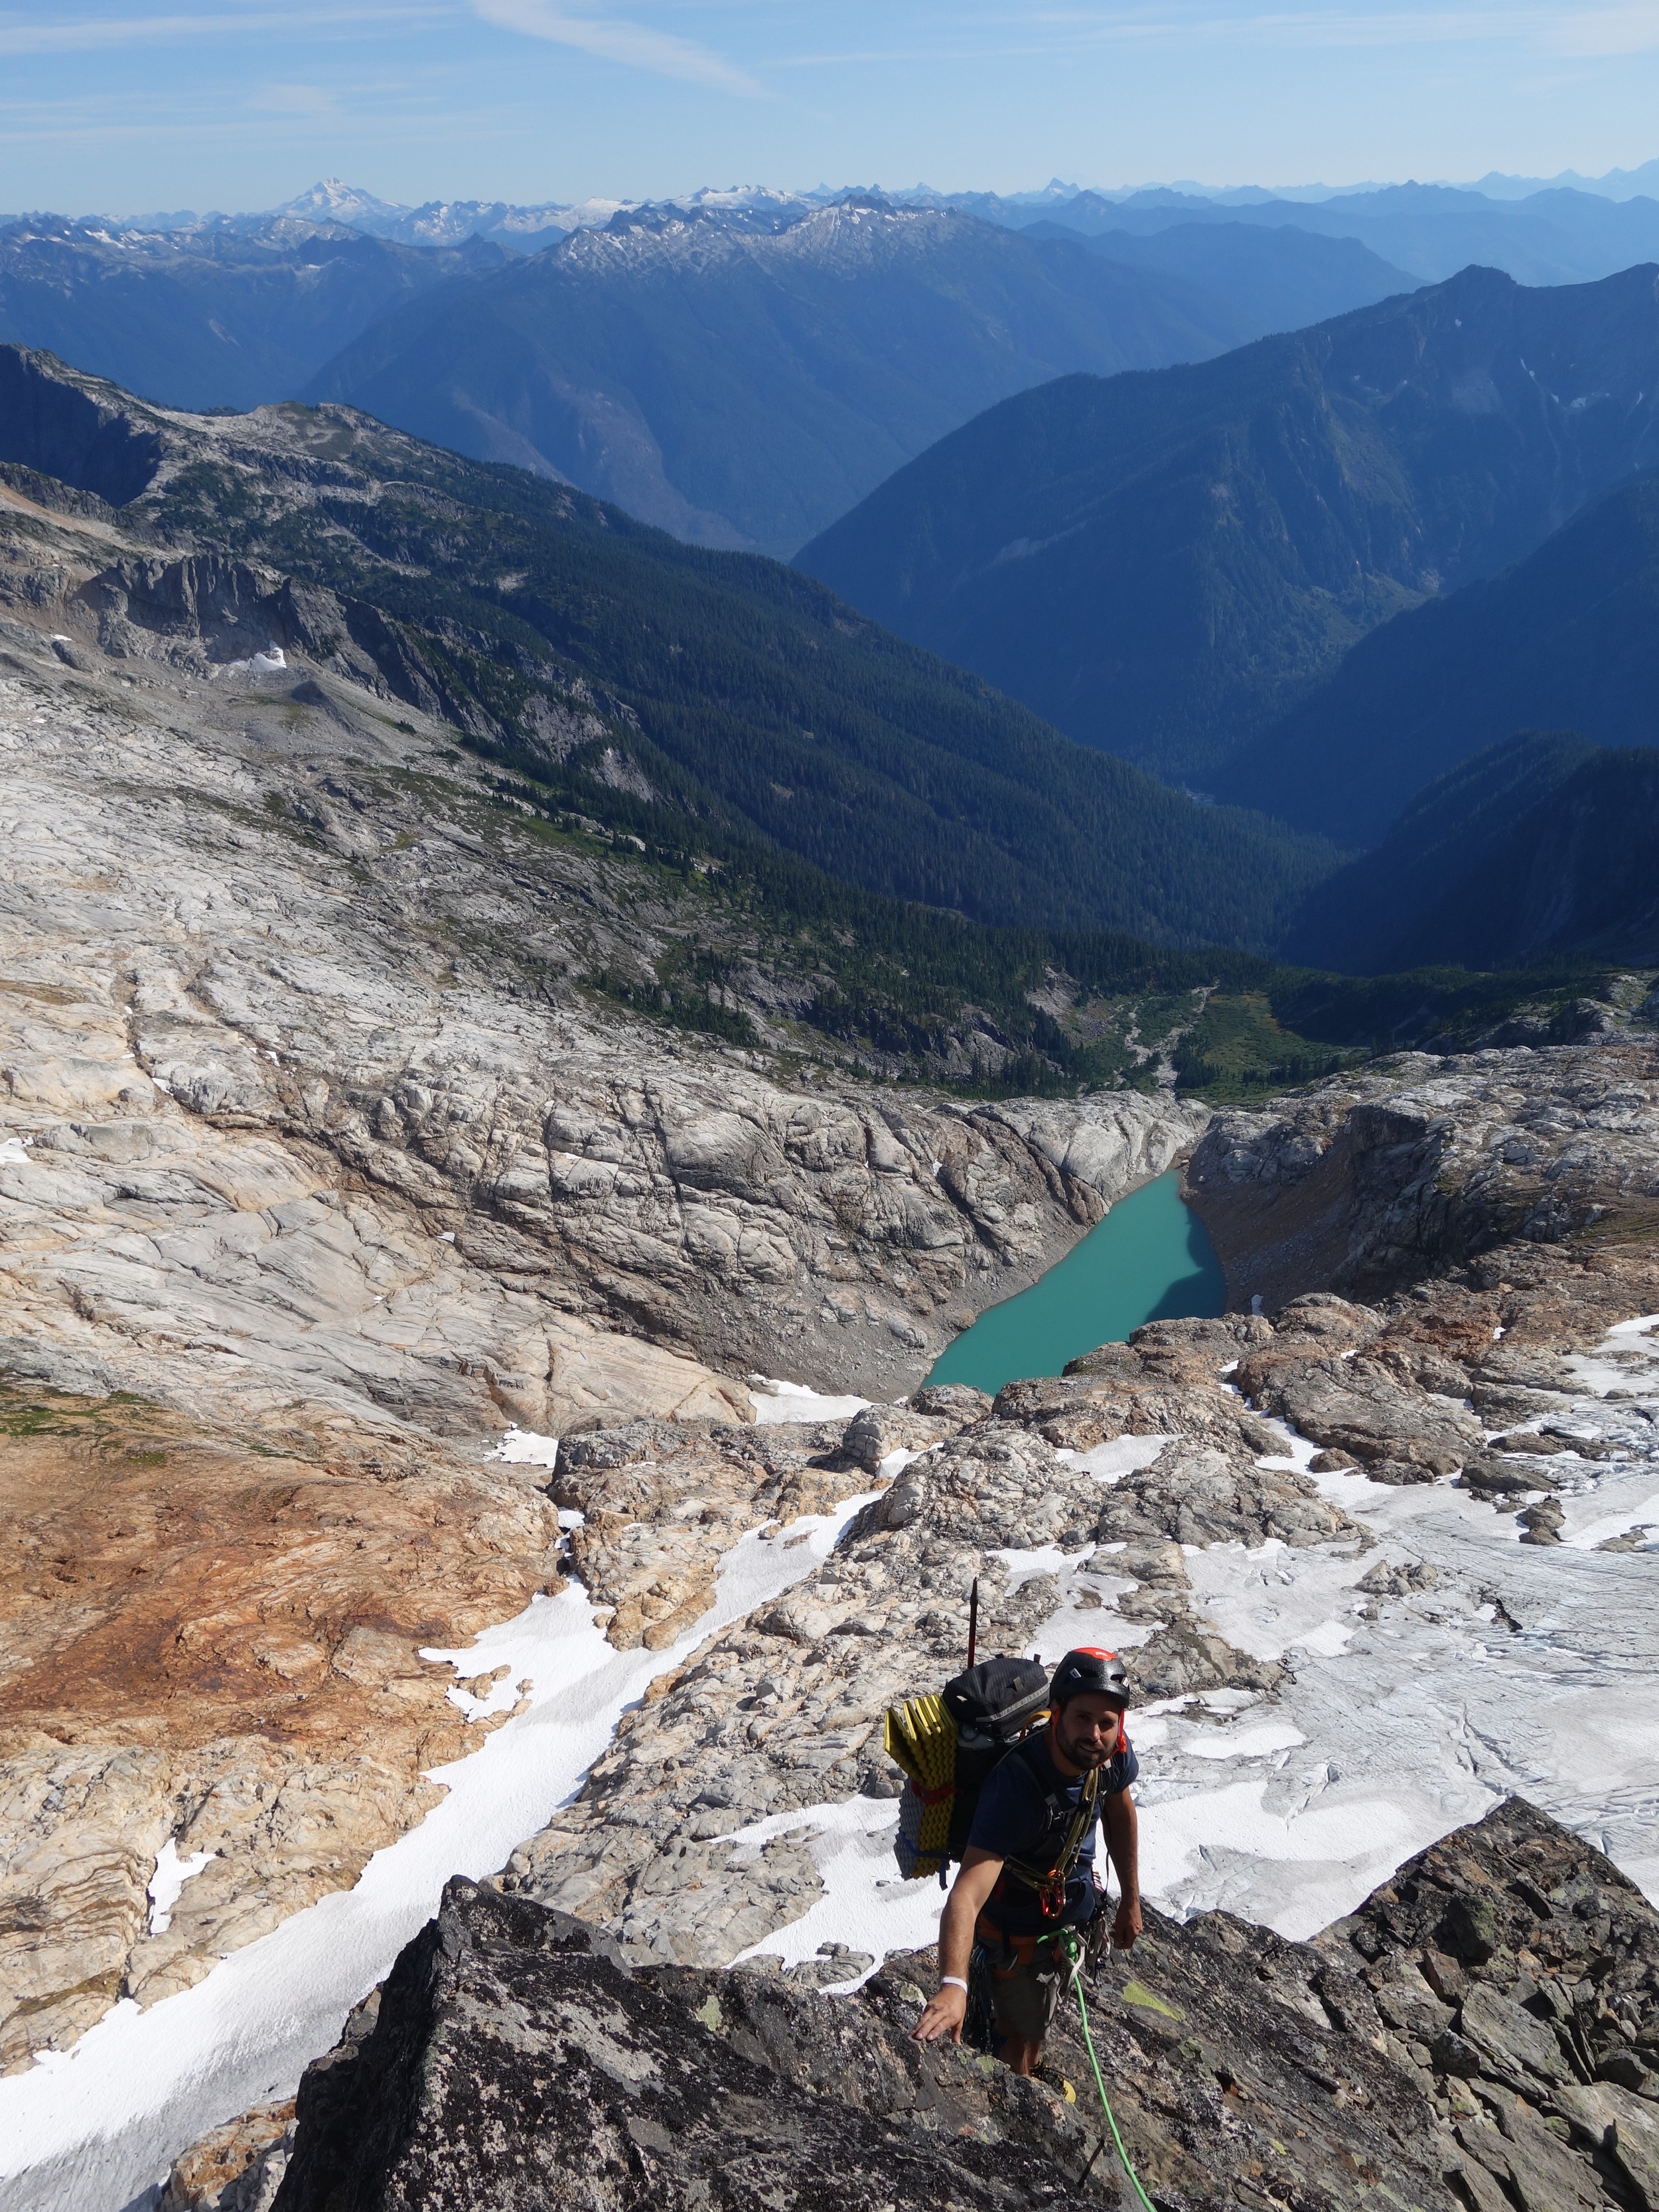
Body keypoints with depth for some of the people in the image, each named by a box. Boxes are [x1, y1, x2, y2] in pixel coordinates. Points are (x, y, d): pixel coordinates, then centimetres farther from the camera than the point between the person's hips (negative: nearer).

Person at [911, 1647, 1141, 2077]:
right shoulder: (1016, 1787, -44)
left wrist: (1130, 1901, 6)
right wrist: (953, 1986, -66)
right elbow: (966, 1895, -52)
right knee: (1024, 2039, 12)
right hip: (1019, 1928, -6)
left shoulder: (1114, 1753, -24)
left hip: (1076, 1908, 6)